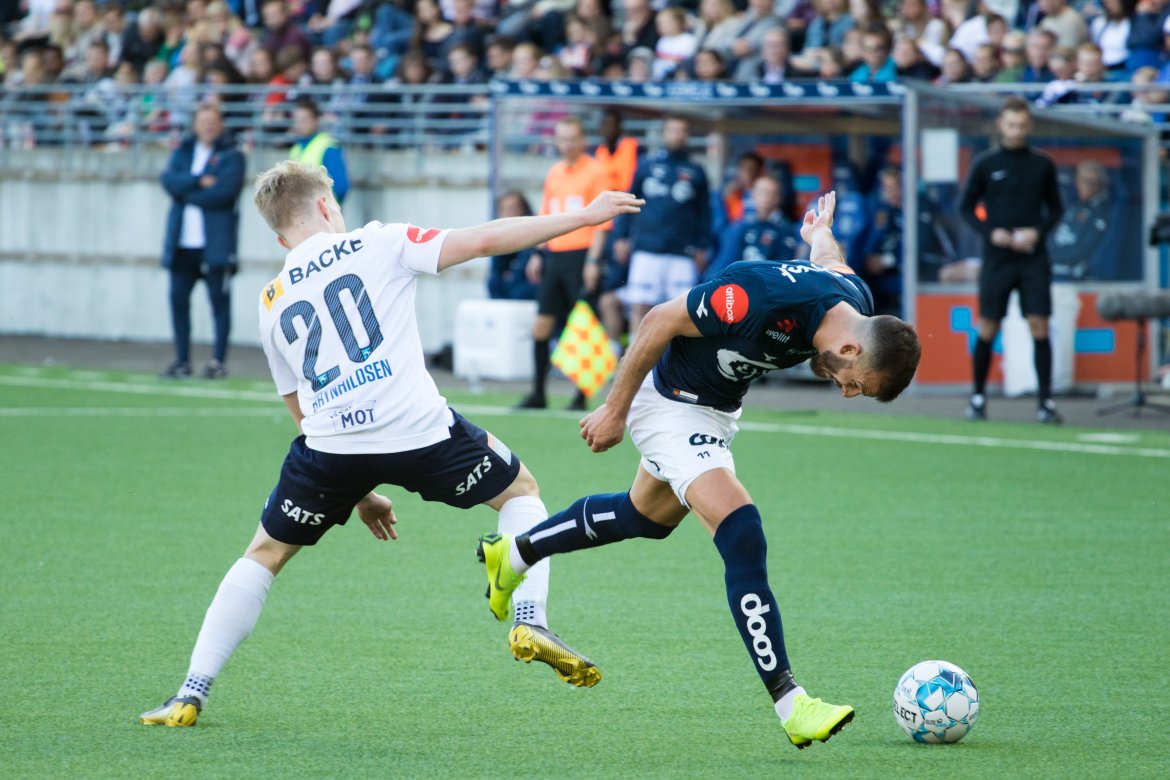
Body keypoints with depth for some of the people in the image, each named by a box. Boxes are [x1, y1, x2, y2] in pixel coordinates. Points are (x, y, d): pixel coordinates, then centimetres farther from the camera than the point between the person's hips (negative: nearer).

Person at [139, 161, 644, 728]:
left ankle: (191, 695, 11)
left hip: (331, 446, 3)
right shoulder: (377, 245, 9)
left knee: (265, 553, 19)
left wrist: (357, 492, 33)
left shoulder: (272, 303, 20)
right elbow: (483, 240, 1)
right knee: (519, 490, 23)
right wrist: (581, 217, 9)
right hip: (418, 429, -2)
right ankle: (529, 620, 4)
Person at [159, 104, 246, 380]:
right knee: (178, 298, 4)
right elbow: (170, 180, -1)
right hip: (182, 243, 5)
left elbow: (225, 191, -14)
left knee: (219, 301, -3)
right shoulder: (183, 152, 16)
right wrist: (199, 181, -14)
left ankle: (219, 361, 2)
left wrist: (186, 192, -6)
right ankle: (182, 360, 13)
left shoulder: (231, 156, 1)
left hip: (216, 243, -5)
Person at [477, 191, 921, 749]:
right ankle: (789, 703, -22)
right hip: (670, 400, -9)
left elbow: (827, 259, 10)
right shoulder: (764, 298, -38)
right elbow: (661, 321, -26)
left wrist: (821, 231, 33)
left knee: (648, 517, 28)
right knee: (742, 537, -21)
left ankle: (515, 552, 51)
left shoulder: (855, 302, -15)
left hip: (717, 407, 9)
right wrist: (615, 410, -17)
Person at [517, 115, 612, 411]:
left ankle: (582, 394, 1)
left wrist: (593, 260, -13)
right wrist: (538, 254, 14)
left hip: (580, 256, -6)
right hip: (554, 254, 6)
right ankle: (538, 393, 8)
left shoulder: (596, 172, -3)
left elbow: (602, 220, -7)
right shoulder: (554, 173, 15)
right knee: (541, 323, 2)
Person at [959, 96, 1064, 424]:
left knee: (1039, 327, -6)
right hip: (997, 258, 0)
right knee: (988, 329, 2)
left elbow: (1055, 208, 12)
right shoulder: (985, 164, 2)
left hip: (1033, 258, 0)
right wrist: (991, 232, -9)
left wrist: (1038, 232, -7)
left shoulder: (1043, 165, 5)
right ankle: (978, 398, 15)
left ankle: (1046, 402, -4)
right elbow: (966, 207, 7)